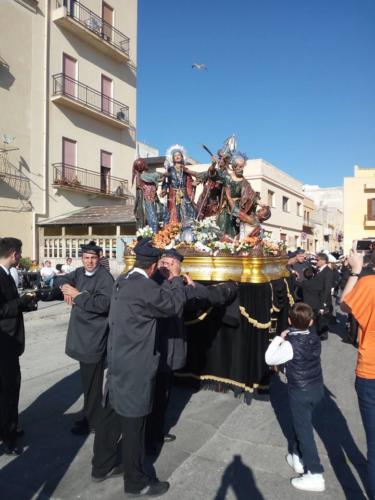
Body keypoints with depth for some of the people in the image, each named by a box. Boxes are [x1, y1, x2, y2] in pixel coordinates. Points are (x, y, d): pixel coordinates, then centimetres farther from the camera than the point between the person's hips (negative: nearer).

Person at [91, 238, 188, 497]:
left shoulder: (123, 281, 4)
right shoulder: (144, 286, -24)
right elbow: (175, 305, -12)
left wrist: (170, 283, 15)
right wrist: (177, 281, 3)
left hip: (119, 363, 9)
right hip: (135, 367, -9)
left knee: (112, 415, 21)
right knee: (133, 423, 7)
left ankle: (102, 465, 38)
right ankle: (136, 481, 25)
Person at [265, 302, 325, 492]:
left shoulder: (290, 345, -22)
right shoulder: (315, 339, -3)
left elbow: (269, 359, -12)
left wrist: (278, 339, -5)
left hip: (300, 392, -7)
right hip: (317, 389, 7)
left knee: (304, 430, 4)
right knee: (302, 423, 23)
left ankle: (315, 475, 9)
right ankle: (297, 456, 37)